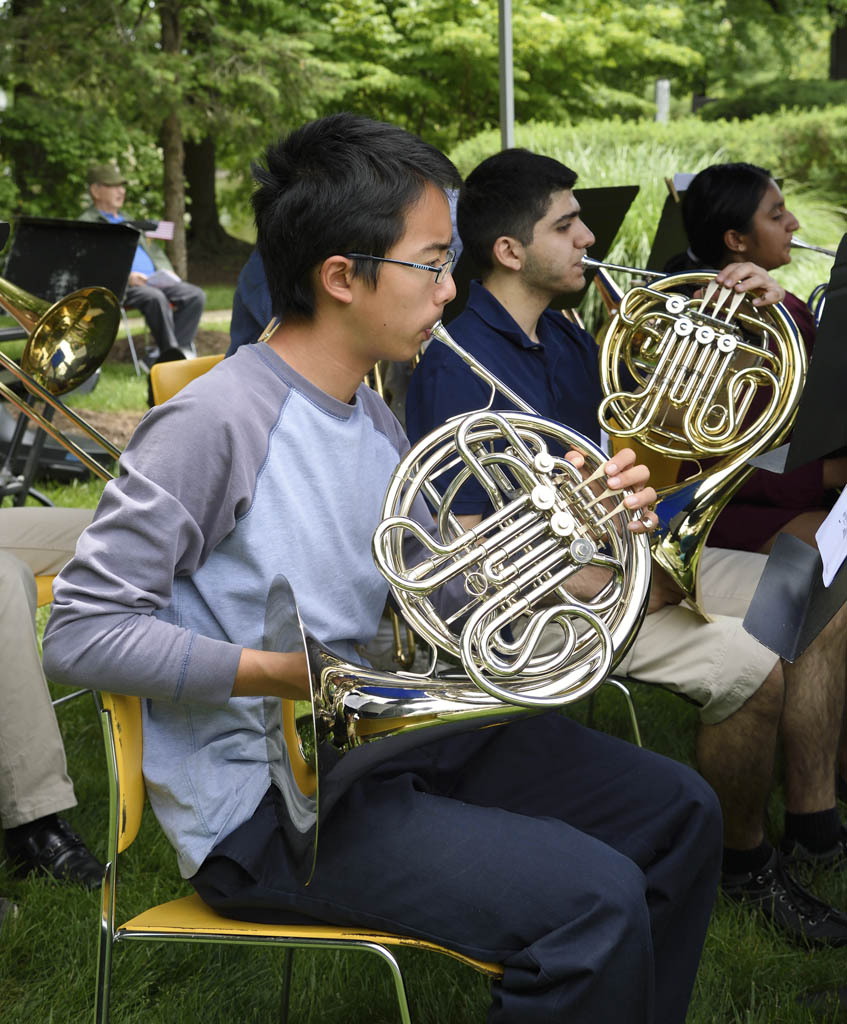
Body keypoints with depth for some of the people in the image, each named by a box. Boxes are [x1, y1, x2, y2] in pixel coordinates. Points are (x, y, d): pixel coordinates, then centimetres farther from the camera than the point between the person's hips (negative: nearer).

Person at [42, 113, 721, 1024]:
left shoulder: (372, 419, 10)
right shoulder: (215, 422, -19)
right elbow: (80, 634, -20)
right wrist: (283, 671, -27)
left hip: (388, 736, 9)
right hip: (270, 808, -9)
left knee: (677, 813, 7)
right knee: (592, 900, -24)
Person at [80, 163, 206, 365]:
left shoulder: (126, 220, 31)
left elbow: (154, 250, 33)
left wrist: (166, 272, 11)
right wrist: (126, 276, -22)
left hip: (154, 281, 8)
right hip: (120, 287, -8)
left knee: (195, 295, -15)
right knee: (155, 297, -37)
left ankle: (160, 351, -23)